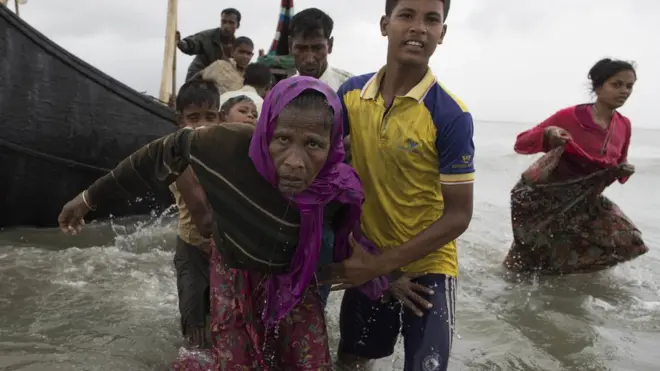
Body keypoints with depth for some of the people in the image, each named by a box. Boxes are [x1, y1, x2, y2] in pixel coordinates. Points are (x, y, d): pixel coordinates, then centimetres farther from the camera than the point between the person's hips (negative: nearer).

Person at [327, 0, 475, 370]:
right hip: (366, 262, 5)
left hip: (427, 267, -4)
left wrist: (379, 265, -18)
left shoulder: (451, 115, -20)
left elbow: (458, 216, -18)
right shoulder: (351, 93, -7)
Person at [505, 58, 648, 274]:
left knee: (626, 240, -5)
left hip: (584, 200, 6)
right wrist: (547, 134, -38)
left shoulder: (624, 125, -2)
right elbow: (520, 144, -19)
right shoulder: (569, 116, -20)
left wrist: (624, 171, -11)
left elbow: (617, 168, 13)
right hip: (542, 196, -5)